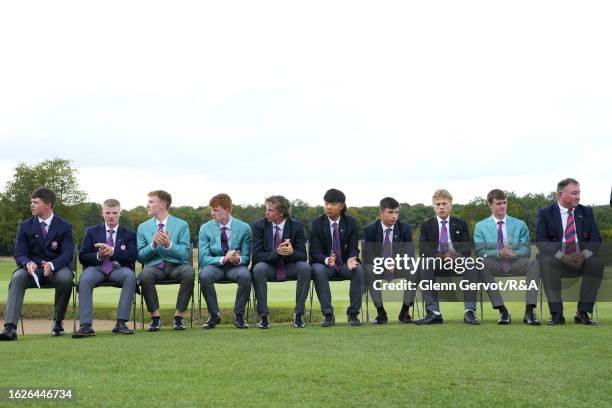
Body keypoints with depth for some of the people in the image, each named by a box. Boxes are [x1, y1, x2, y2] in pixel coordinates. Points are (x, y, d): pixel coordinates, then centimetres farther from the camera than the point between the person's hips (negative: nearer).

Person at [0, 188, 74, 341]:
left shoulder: (64, 227, 1)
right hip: (32, 269, 1)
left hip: (56, 268, -1)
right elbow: (20, 253, 2)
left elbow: (67, 254, -8)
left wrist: (52, 265, -31)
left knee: (66, 277, -36)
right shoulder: (25, 226, 7)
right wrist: (28, 263, -24)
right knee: (17, 278, -32)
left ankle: (58, 322, -12)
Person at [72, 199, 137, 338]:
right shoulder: (91, 232, 17)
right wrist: (98, 256, -13)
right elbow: (82, 257, 8)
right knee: (84, 279, -34)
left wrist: (112, 252, -17)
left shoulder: (129, 234, 14)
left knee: (130, 276, -35)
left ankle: (121, 323, -33)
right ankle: (86, 325, -38)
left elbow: (132, 257, -1)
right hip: (96, 268, 0)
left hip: (118, 269, 0)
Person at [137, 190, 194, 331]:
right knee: (145, 274, -35)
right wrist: (153, 244, -12)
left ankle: (179, 315, -21)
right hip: (154, 266, 1)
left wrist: (169, 244, -18)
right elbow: (141, 256, 7)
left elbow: (185, 254, -1)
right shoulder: (143, 227, 13)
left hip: (176, 266, -1)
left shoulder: (181, 225, 7)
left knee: (189, 271, -35)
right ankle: (155, 316, -19)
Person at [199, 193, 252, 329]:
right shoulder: (205, 228, -3)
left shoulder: (244, 228, -4)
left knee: (245, 275, -35)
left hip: (235, 267, 0)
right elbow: (204, 258, -9)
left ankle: (238, 315, -15)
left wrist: (238, 259, -27)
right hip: (215, 265, 0)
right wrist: (223, 259, -28)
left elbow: (246, 258, -1)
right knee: (204, 275, -35)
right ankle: (214, 315, -16)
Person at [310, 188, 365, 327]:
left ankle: (353, 313, -21)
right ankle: (328, 314, -30)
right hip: (323, 263, -1)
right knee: (318, 270, -36)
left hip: (345, 263, 1)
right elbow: (315, 251, -8)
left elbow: (353, 247, -1)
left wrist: (351, 259, -26)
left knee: (359, 269, -31)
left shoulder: (351, 222, 2)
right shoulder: (316, 223, -3)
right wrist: (327, 260, -31)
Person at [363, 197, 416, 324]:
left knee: (414, 270, -31)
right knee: (368, 271, -35)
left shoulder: (405, 228, -1)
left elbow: (409, 253, -7)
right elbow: (367, 255, -11)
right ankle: (381, 312, -24)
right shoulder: (369, 229, -5)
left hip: (399, 267, 1)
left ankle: (405, 312, -21)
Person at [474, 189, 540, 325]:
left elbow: (526, 250, 6)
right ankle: (503, 311, -35)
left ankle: (529, 311, -34)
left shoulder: (520, 225, 15)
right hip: (494, 264, -1)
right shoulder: (481, 226, 11)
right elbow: (479, 251, -2)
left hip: (516, 263, 1)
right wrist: (498, 253, -20)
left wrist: (514, 253, -18)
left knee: (534, 263, -30)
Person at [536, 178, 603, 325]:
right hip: (556, 259, -2)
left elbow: (595, 239, 5)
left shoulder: (586, 212, 14)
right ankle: (556, 314, -31)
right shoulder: (545, 214, 5)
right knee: (546, 262, -35)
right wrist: (562, 256, -22)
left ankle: (583, 312, -22)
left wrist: (584, 255, -16)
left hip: (581, 260, 2)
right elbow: (541, 242, -7)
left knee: (597, 263, -28)